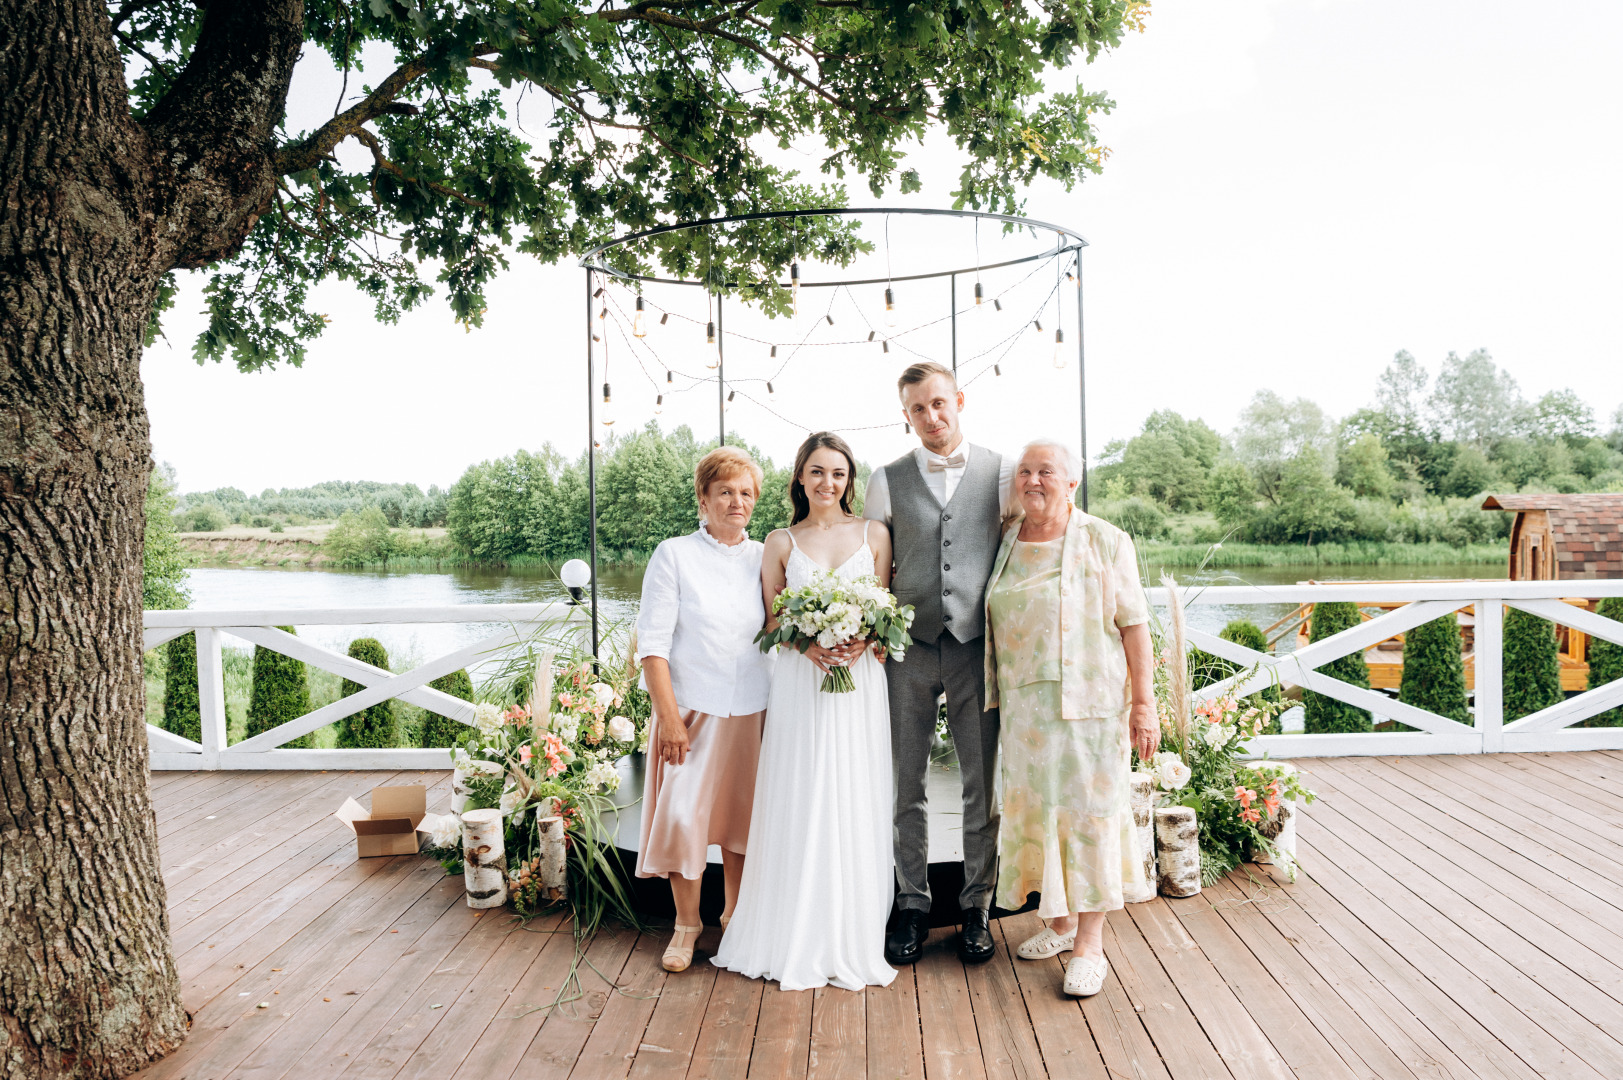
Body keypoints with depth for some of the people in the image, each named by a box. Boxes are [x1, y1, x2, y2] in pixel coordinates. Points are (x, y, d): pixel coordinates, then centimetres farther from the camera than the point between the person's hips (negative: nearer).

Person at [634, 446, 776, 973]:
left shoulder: (764, 557, 6)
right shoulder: (674, 555, -3)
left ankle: (735, 915, 31)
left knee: (742, 816, 11)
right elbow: (652, 642, -7)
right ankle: (687, 923, 21)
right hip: (692, 711, -3)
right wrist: (668, 715, -13)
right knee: (683, 815, 0)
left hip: (752, 711, 3)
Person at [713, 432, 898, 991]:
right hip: (800, 684, 0)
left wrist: (862, 643, -13)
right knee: (800, 806, 2)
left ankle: (851, 940, 17)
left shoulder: (874, 535, 8)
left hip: (860, 682, 0)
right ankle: (798, 938, 16)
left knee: (855, 808, 3)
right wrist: (808, 644, -12)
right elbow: (771, 620, 7)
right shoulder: (781, 542, 8)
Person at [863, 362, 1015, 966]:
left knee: (984, 785, 6)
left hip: (978, 645, 0)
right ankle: (912, 907, 21)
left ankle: (976, 907, 21)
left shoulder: (1000, 472, 6)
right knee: (907, 784, 7)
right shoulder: (887, 481, 8)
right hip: (908, 646, 1)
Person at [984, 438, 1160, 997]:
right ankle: (1060, 924, 27)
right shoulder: (1003, 543, 9)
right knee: (1036, 809, 10)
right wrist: (996, 695, 10)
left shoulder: (1105, 542, -4)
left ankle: (1090, 942, 12)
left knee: (1087, 811, 0)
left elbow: (1134, 625, -6)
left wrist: (1144, 704, -11)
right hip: (1023, 704, 5)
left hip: (1091, 701, -4)